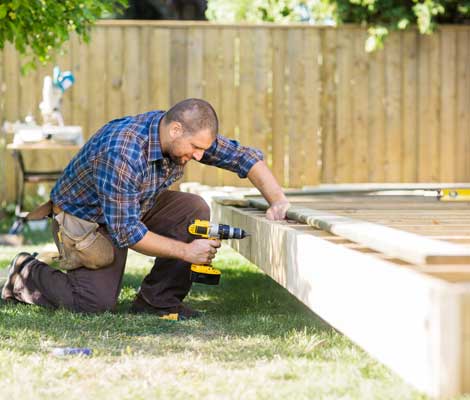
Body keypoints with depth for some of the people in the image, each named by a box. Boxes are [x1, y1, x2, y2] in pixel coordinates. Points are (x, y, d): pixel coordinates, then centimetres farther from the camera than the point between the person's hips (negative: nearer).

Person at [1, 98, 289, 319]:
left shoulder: (188, 135, -15)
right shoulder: (122, 153, -38)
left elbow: (244, 156, -6)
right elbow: (125, 231, -34)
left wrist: (277, 199, -21)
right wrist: (186, 251, -30)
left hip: (136, 207, 7)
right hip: (83, 217, -7)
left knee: (194, 210, -15)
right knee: (98, 304, -17)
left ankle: (158, 300, -7)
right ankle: (27, 275, 8)